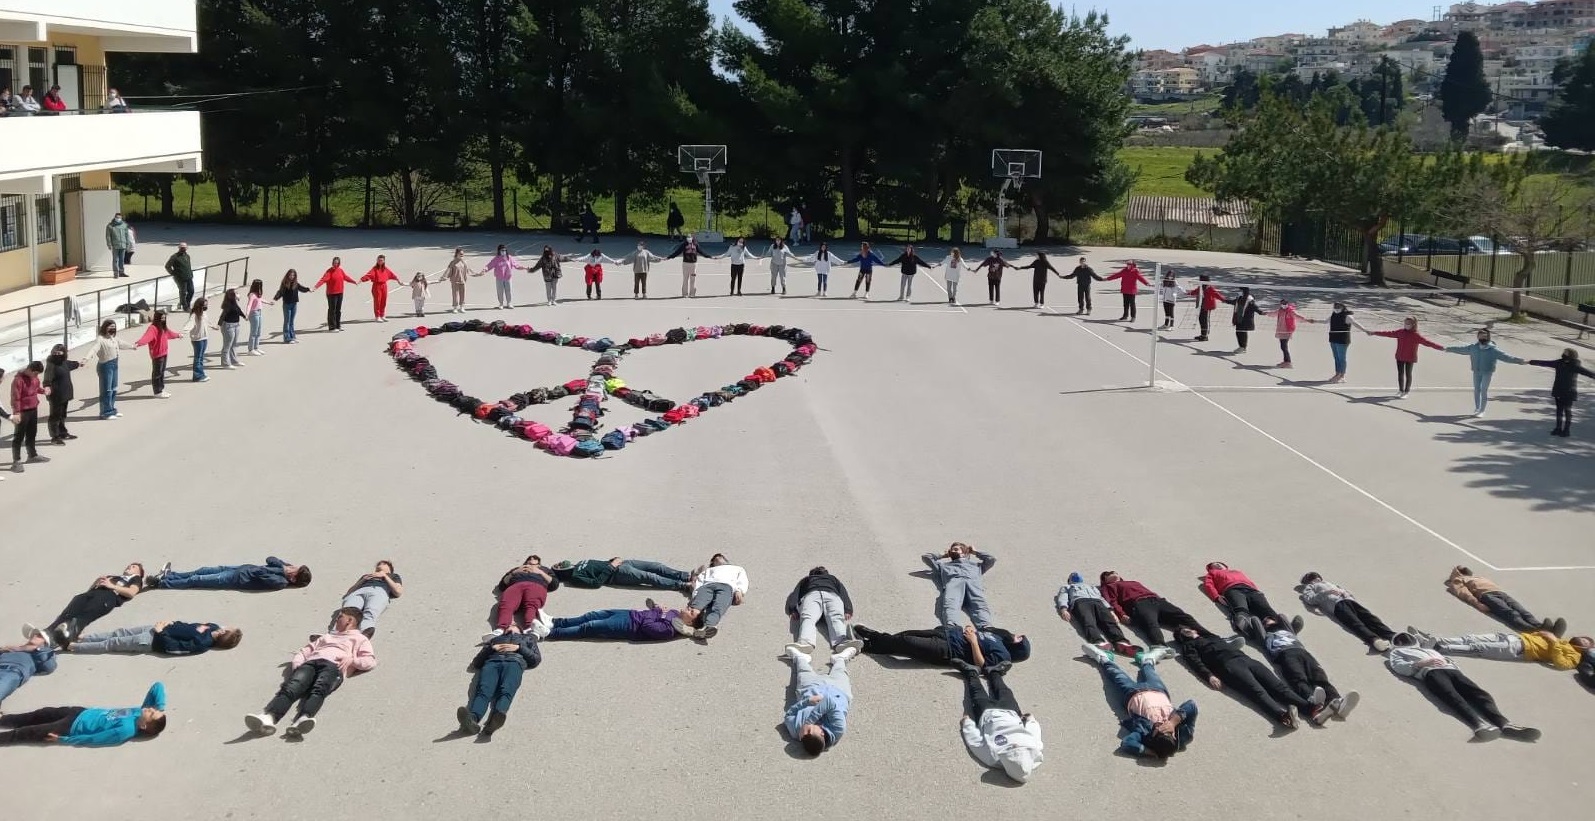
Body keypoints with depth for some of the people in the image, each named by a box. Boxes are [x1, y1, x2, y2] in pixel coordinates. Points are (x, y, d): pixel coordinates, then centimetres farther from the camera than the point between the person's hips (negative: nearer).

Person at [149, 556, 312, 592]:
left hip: (235, 579, -7)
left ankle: (162, 582, 12)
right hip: (242, 569, 7)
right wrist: (285, 564, -4)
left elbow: (259, 574, -30)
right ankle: (169, 575, 27)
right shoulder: (283, 570, -4)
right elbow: (270, 559, 8)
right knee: (205, 571, 15)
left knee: (196, 580, 0)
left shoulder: (279, 582, -28)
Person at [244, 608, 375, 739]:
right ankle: (268, 717, -56)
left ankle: (303, 718, -66)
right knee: (291, 687, -30)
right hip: (311, 663, 3)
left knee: (319, 689, -38)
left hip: (333, 666, -3)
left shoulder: (359, 638, 30)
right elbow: (304, 651, 33)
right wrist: (296, 665, 11)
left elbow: (371, 661, 13)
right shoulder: (326, 637, 44)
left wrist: (351, 660, -5)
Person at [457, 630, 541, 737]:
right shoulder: (494, 640, 40)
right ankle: (472, 718, -63)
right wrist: (491, 648, 10)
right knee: (483, 690, -34)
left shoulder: (528, 638, 38)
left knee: (506, 691, -37)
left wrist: (519, 647, 7)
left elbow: (536, 659, 19)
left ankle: (498, 716, -68)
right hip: (492, 661, 2)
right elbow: (476, 663, 26)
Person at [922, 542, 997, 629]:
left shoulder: (975, 564, 44)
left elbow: (992, 559, 36)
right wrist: (943, 555, 55)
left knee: (980, 606, -36)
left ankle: (987, 628, -64)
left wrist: (975, 552, 48)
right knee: (950, 605, -38)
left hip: (973, 582, 0)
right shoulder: (943, 565, 44)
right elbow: (925, 557, 46)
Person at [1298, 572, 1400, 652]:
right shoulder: (1309, 587, 33)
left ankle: (1393, 637, -45)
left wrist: (1343, 591, 10)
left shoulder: (1329, 584, 44)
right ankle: (1373, 639, -56)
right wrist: (1326, 592, -3)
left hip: (1348, 599, 3)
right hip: (1335, 603, -3)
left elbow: (1349, 592, 33)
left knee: (1368, 617, -23)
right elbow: (1310, 599, 9)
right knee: (1354, 622, -31)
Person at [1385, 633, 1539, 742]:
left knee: (1481, 694, -24)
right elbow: (1400, 668, 9)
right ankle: (1479, 725, -62)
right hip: (1431, 672, -5)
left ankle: (1505, 724, -46)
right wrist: (1421, 663, -5)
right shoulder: (1397, 652, 30)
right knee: (1453, 697, -37)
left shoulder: (1428, 650, 46)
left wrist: (1448, 662, 9)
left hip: (1450, 670, 5)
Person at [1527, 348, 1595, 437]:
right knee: (1559, 410, 13)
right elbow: (1544, 363, 13)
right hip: (1558, 392, 6)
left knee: (1567, 410, 0)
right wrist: (1531, 362, 20)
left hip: (1569, 393, -6)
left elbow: (1587, 372, -21)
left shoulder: (1575, 366, -13)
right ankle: (1559, 428, 22)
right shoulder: (1559, 363, 4)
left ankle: (1567, 429, 7)